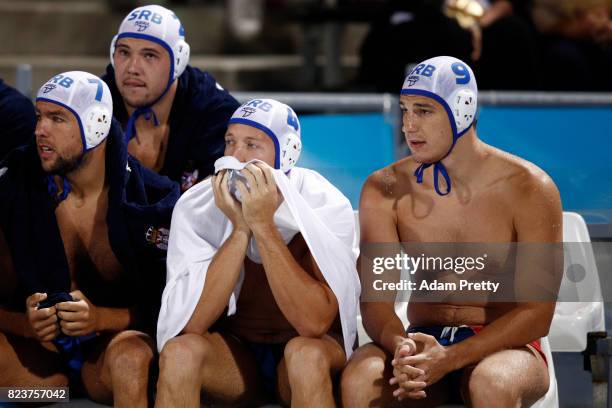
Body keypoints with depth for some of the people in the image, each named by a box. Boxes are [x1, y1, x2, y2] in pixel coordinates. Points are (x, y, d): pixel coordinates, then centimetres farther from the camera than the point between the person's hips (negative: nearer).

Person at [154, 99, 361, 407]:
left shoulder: (327, 207, -16)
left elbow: (314, 323, -28)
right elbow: (192, 323, -21)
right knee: (180, 351, -30)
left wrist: (262, 225, -31)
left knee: (306, 353, -36)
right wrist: (240, 229, -27)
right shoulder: (195, 208, -12)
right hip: (231, 353, 2)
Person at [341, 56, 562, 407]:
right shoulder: (385, 190, 0)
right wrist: (401, 347, -30)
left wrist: (450, 358, -26)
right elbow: (375, 300, -5)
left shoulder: (528, 189, -9)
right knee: (359, 380, -32)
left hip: (504, 347, -2)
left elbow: (537, 313, -12)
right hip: (423, 341, 2)